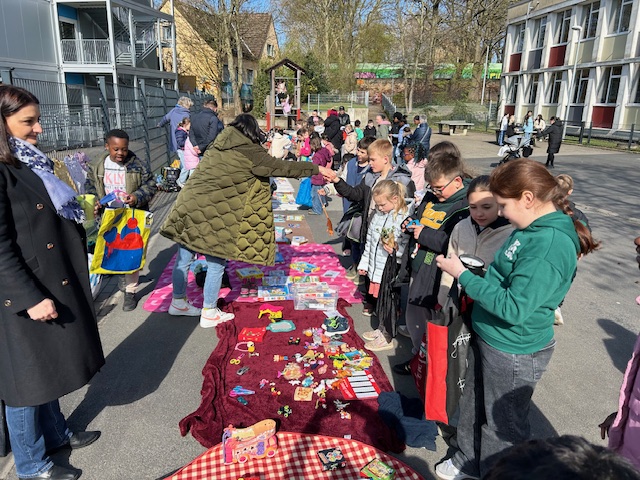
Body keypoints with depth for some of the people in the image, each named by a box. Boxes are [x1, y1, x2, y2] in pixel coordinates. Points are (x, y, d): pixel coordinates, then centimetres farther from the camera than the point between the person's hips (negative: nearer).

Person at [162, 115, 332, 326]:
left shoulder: (218, 145, 15)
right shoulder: (249, 152, -5)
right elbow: (282, 167, -1)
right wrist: (316, 168, 7)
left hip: (189, 204, 7)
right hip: (212, 215, -7)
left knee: (184, 259, 17)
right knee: (216, 263, 7)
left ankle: (178, 302, 33)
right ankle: (209, 313, 18)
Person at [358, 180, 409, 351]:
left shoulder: (403, 219, -17)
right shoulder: (377, 215, 7)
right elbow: (369, 241, 15)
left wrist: (396, 250, -31)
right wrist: (364, 263, 18)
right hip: (376, 268, 7)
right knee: (378, 301, 19)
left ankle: (386, 338, 22)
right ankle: (381, 330, 38)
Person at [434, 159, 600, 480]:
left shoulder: (549, 247, -29)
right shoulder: (534, 228, 2)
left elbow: (513, 308, -30)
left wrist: (463, 275, -24)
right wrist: (478, 275, 3)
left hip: (514, 352, -10)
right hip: (487, 336, 10)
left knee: (503, 425, 13)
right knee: (473, 406, 26)